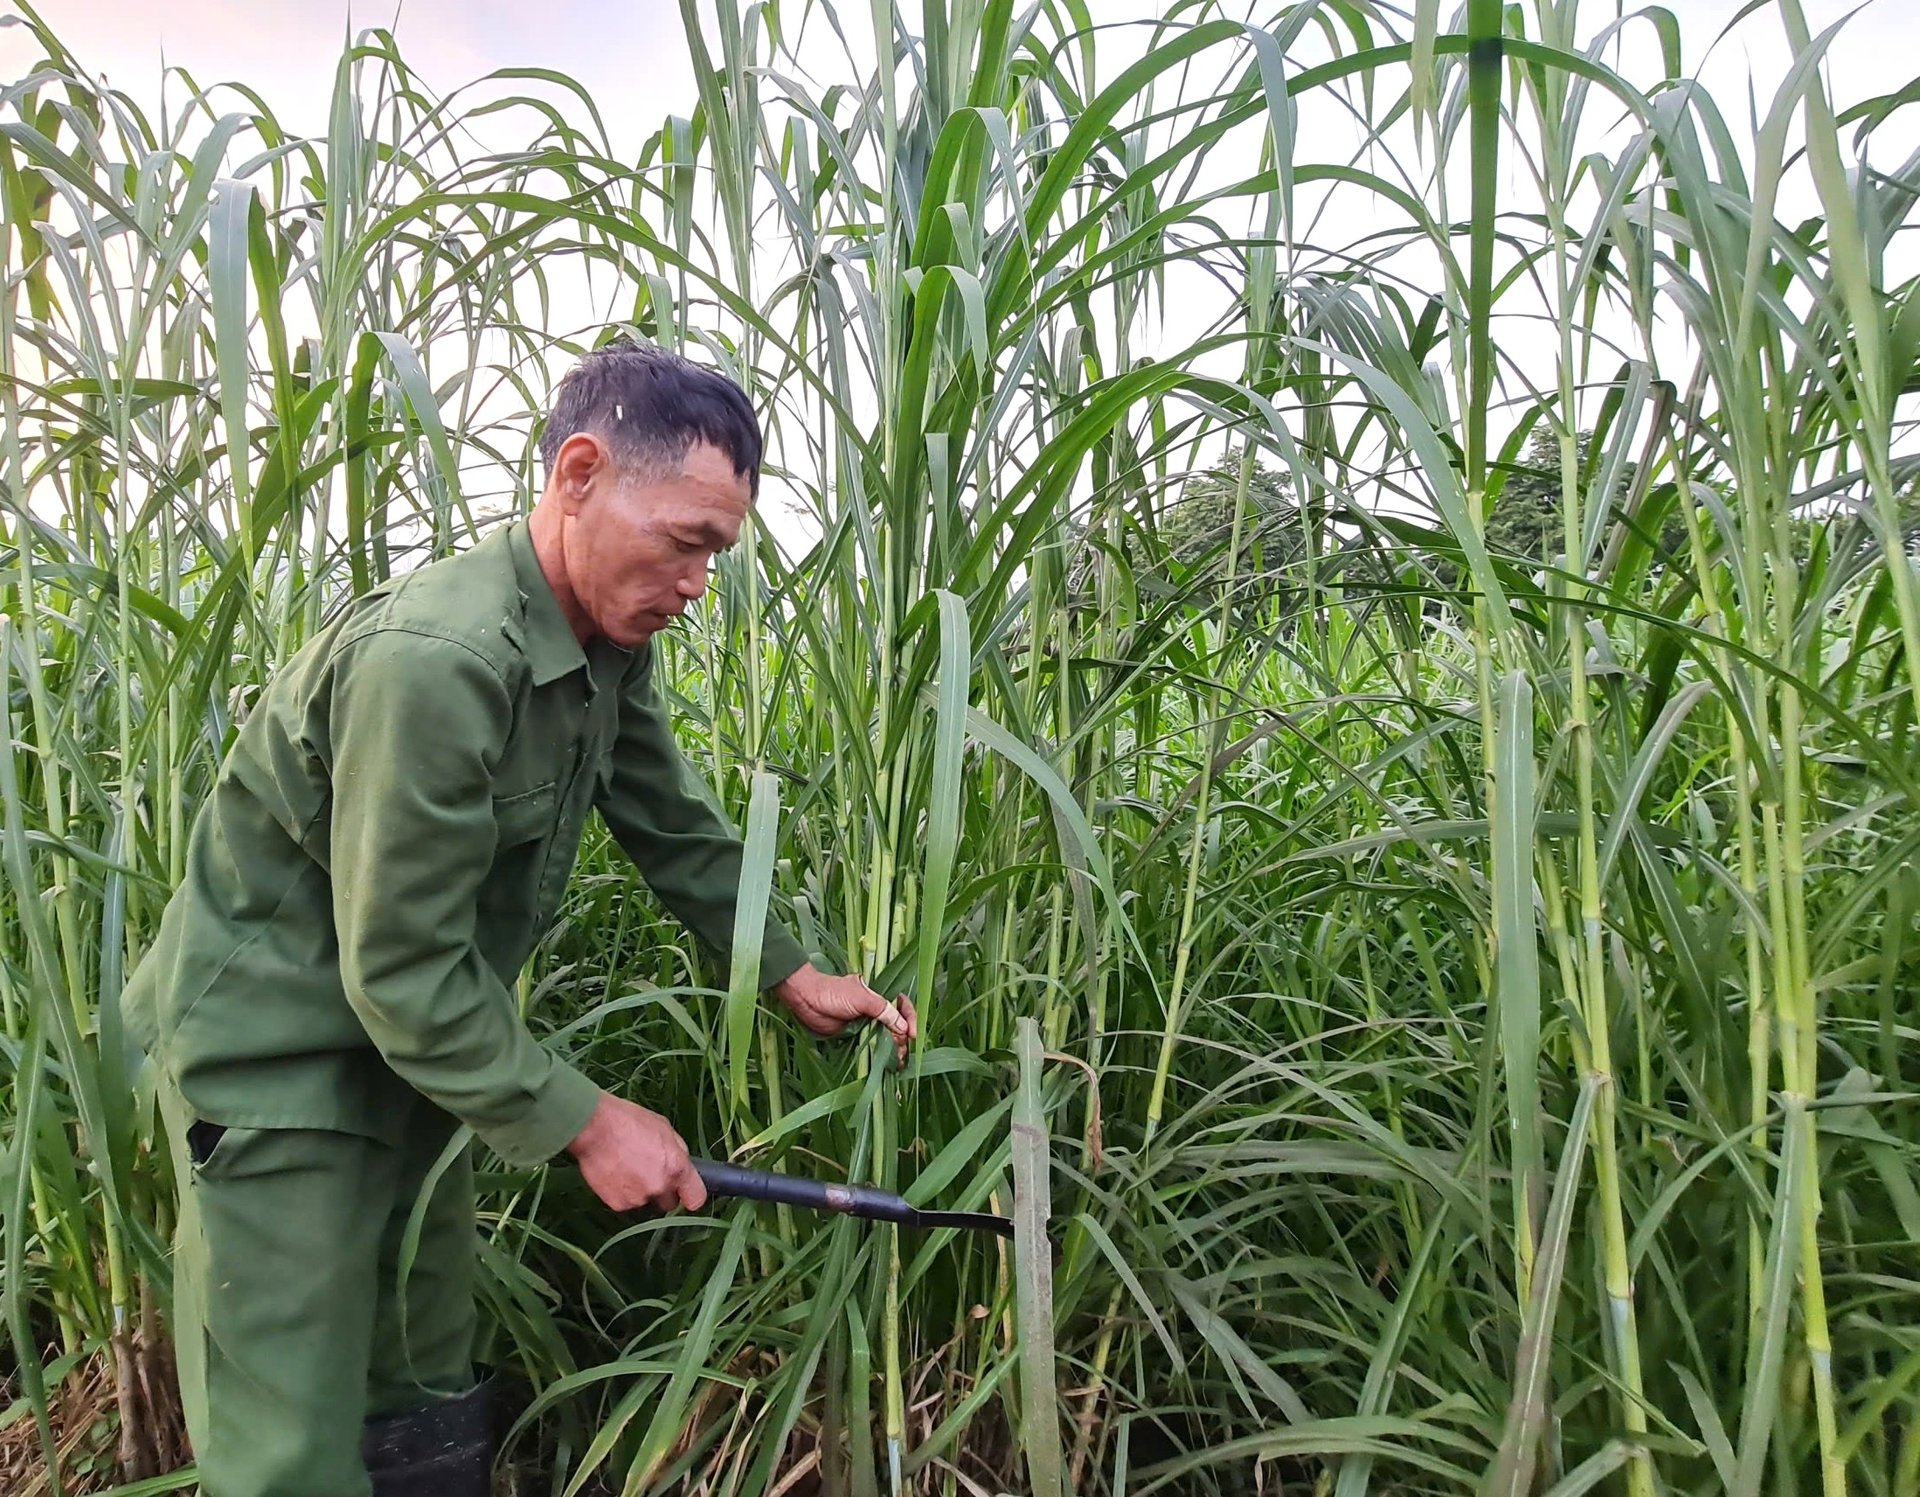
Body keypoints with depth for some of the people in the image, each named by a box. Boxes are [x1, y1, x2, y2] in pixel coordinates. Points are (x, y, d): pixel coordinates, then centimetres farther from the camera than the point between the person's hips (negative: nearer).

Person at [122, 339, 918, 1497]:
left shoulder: (610, 642, -4)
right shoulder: (433, 660, -31)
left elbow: (680, 829, 8)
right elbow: (402, 972, -27)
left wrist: (794, 974, 4)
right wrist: (588, 1122, -21)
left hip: (415, 1044, 9)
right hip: (275, 1048, -8)